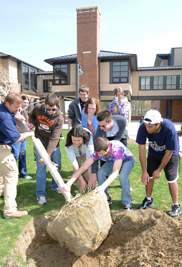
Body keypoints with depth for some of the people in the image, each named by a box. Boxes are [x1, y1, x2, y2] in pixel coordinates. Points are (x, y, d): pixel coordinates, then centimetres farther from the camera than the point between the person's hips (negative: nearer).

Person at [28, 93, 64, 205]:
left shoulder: (59, 119, -20)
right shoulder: (38, 108, -12)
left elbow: (54, 138, -25)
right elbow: (32, 115, 13)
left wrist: (48, 154, -32)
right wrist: (31, 123, -9)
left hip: (53, 146, 0)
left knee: (57, 166, 11)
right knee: (41, 168, -1)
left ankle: (55, 185, 39)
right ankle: (41, 194, 11)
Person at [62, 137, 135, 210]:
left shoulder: (116, 149, -43)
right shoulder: (98, 152, -29)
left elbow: (115, 172, -47)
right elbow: (83, 168, -31)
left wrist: (103, 187, -61)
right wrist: (68, 184, -42)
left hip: (127, 160, -4)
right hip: (112, 161, 4)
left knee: (122, 176, -33)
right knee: (100, 173, -23)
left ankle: (127, 202, -8)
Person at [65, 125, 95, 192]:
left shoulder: (88, 139, -42)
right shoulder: (68, 144, -38)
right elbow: (74, 163, -36)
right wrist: (81, 180, -39)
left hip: (86, 152, 0)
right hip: (75, 154, 1)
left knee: (87, 170, -15)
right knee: (76, 170, -14)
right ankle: (81, 191, 3)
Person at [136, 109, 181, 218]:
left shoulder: (169, 128, -38)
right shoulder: (143, 128, -30)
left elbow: (169, 152, -25)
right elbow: (142, 150, -21)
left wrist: (159, 170, -16)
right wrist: (144, 171, -19)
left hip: (170, 154, -3)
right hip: (154, 153, 3)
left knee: (171, 179, -4)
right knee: (149, 176, 3)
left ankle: (176, 206, 15)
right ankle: (148, 200, 25)